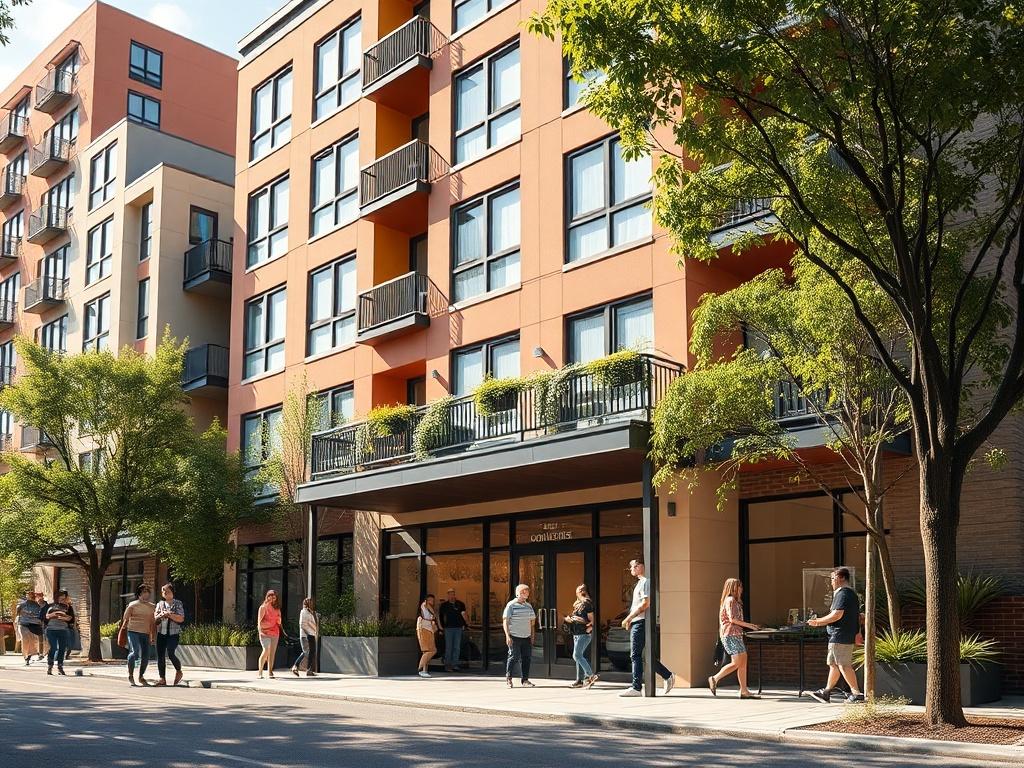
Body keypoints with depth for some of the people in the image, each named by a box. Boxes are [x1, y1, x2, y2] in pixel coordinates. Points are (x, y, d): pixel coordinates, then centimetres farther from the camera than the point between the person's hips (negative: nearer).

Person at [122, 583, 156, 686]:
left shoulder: (152, 607, 14)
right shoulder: (132, 605, 3)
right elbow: (125, 619, 2)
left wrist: (153, 637, 10)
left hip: (145, 634, 4)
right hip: (133, 632, -4)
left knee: (146, 656, 1)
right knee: (135, 652, -20)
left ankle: (141, 677, 18)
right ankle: (130, 675, -1)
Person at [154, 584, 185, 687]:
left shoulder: (178, 604, 3)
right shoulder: (160, 604, 15)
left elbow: (181, 619, -6)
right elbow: (155, 618, 9)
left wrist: (169, 614, -15)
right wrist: (161, 615, -12)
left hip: (173, 633, -4)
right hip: (161, 633, 4)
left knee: (170, 653, -18)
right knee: (160, 656, -1)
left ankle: (178, 671, 8)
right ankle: (162, 679, 5)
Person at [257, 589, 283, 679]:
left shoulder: (277, 609, 16)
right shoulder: (263, 607, 1)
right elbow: (259, 621, -3)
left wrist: (279, 619, 2)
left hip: (275, 633, 5)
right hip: (265, 632, -5)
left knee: (272, 653, 0)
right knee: (266, 651, -16)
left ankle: (270, 672, 2)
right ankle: (260, 672, -7)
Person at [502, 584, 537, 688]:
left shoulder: (529, 606, 15)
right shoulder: (511, 605, -3)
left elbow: (532, 621, 21)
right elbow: (505, 621, -6)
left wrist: (532, 636, 14)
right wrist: (507, 635, -14)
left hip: (526, 637, 5)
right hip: (514, 637, -5)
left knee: (526, 658, 3)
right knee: (514, 657, -6)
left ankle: (524, 680, 10)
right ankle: (508, 678, 9)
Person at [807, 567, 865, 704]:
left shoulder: (842, 593, -15)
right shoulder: (852, 593, 18)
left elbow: (837, 615, -23)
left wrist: (818, 622, -14)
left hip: (840, 636, -11)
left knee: (844, 666, -8)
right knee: (833, 664, 16)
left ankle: (857, 694, -7)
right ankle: (826, 692, 22)